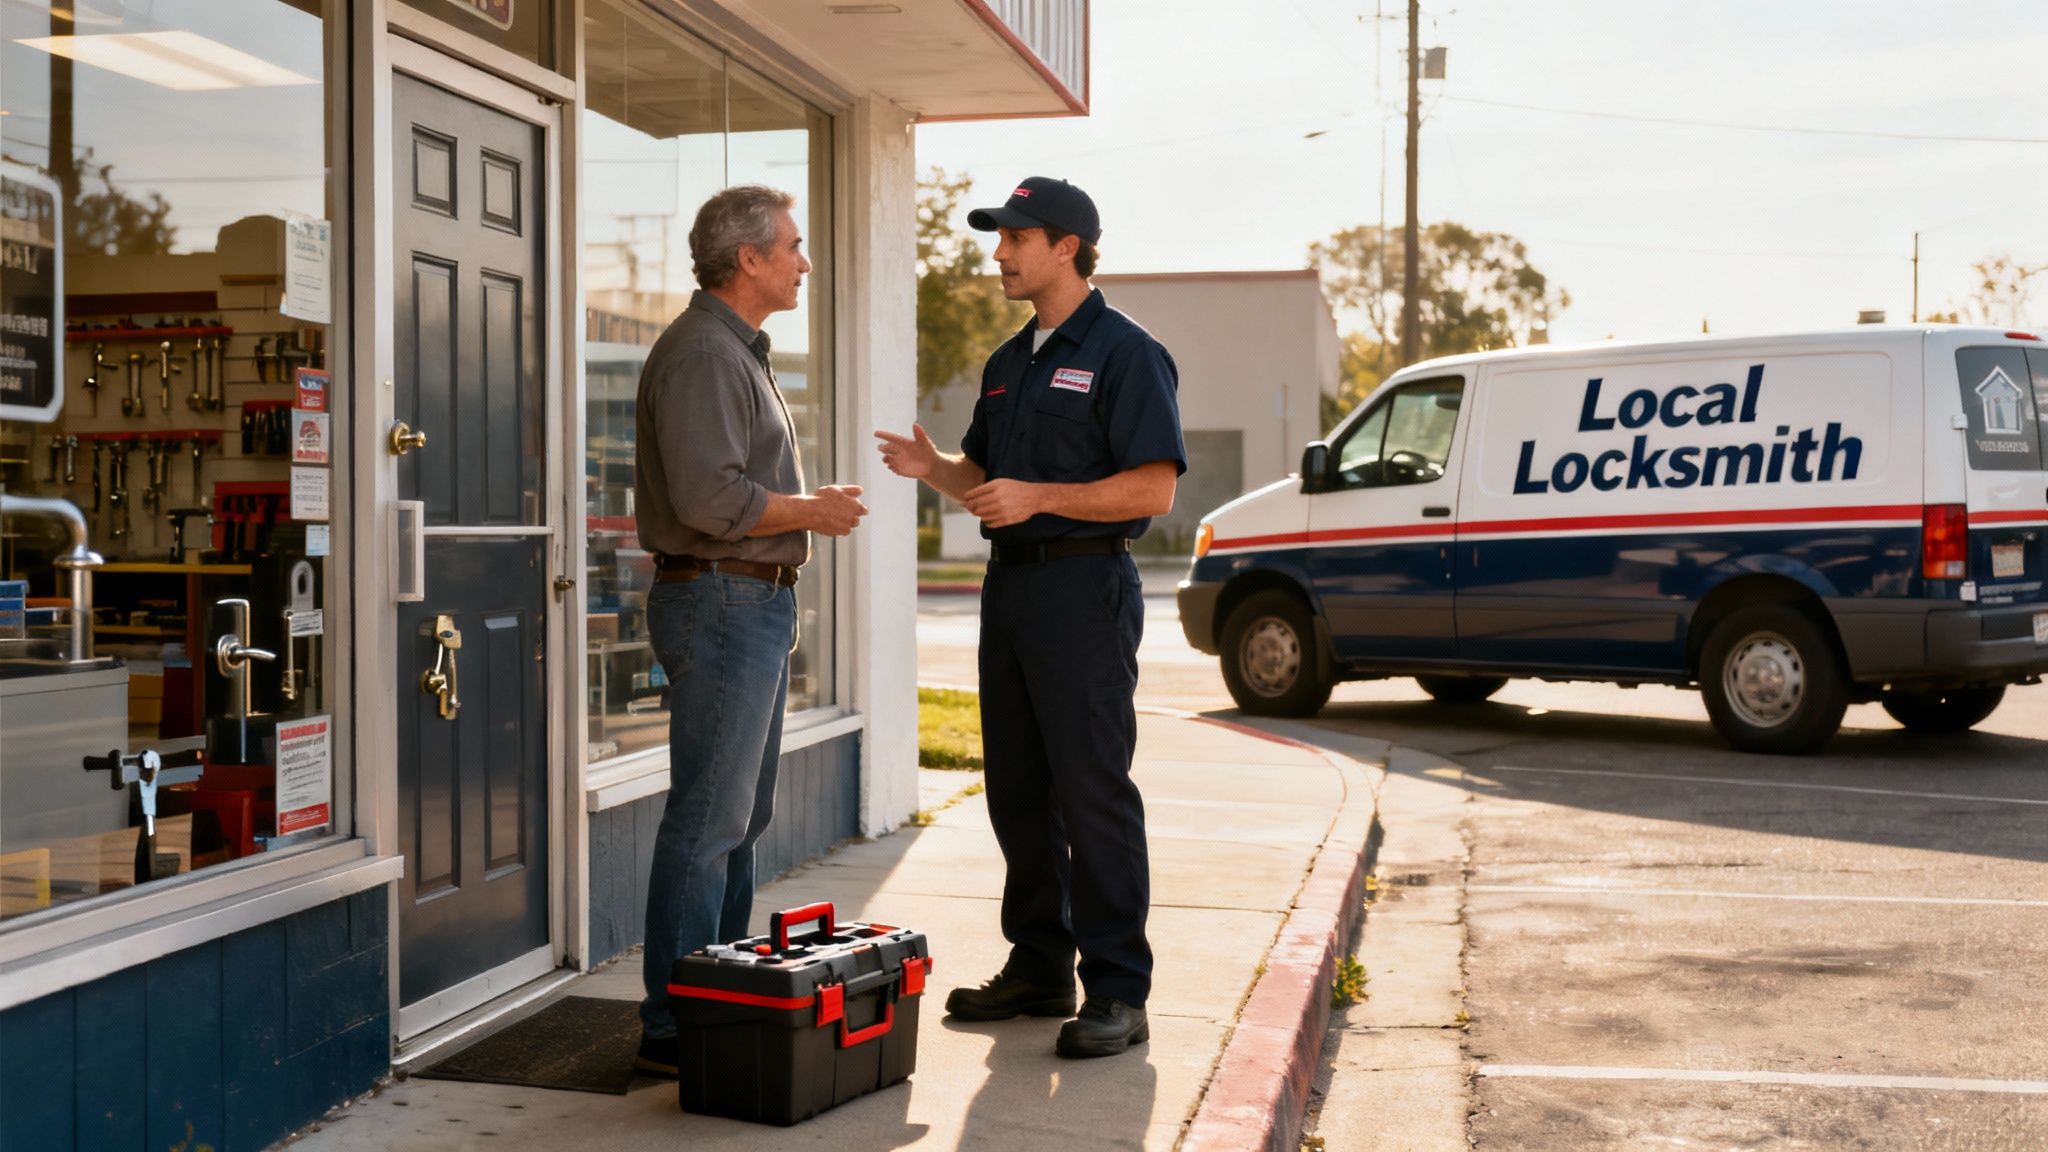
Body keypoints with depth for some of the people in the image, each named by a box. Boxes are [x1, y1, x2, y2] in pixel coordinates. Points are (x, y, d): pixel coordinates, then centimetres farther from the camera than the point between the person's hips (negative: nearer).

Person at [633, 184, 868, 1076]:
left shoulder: (739, 352, 20)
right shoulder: (701, 354, -15)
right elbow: (709, 498, -24)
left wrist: (810, 504, 14)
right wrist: (812, 511, -13)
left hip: (756, 605, 11)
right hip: (720, 603, -11)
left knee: (742, 816, 15)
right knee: (707, 823, -8)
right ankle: (674, 1028, -2)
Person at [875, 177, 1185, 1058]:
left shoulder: (1124, 353, -7)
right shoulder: (1009, 362, 18)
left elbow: (1153, 489, -14)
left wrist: (1037, 496, -21)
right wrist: (934, 467, 2)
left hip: (1084, 589, -8)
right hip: (1009, 586, 8)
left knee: (1093, 793, -7)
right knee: (1017, 790, 11)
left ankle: (1117, 992, 0)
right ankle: (1039, 968, 22)